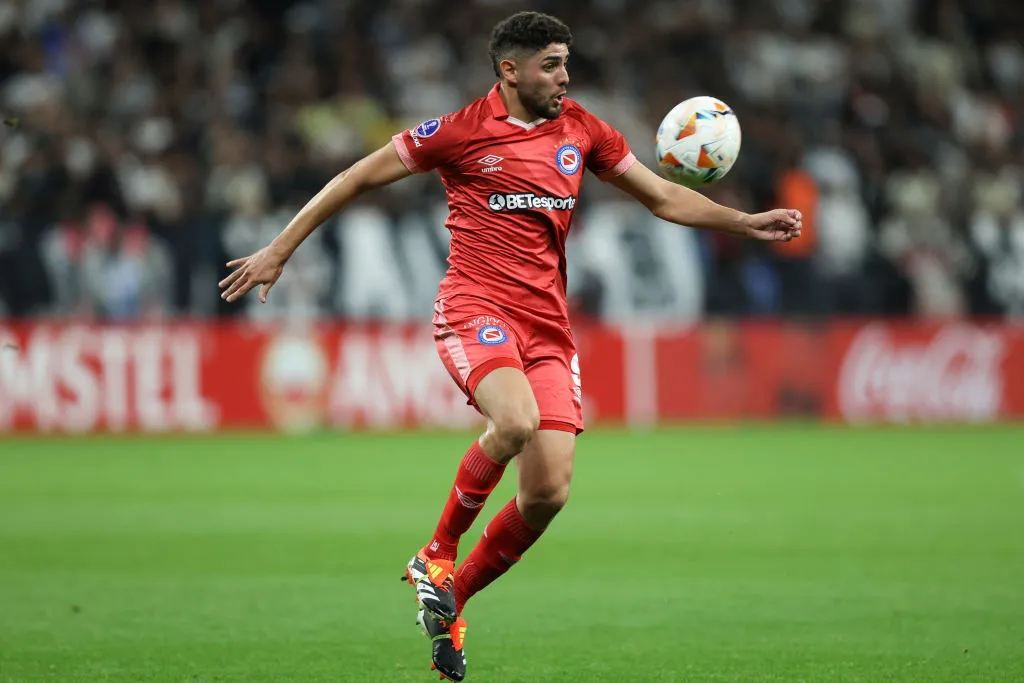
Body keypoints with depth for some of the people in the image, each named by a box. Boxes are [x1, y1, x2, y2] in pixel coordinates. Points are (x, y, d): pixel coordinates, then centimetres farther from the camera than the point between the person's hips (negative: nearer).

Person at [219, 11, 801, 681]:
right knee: (515, 421, -34)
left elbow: (663, 196, 21)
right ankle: (437, 554, -11)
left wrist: (745, 223, 11)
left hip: (548, 324, 5)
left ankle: (452, 601, 15)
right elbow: (359, 178, 4)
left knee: (550, 491, -7)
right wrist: (278, 251, 3)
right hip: (476, 307, -5)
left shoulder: (581, 130, 11)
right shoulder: (461, 131, -3)